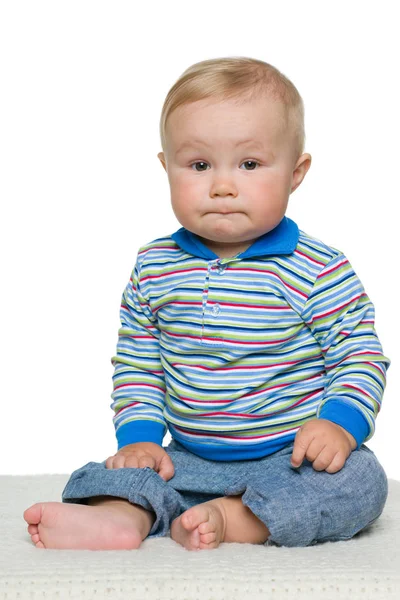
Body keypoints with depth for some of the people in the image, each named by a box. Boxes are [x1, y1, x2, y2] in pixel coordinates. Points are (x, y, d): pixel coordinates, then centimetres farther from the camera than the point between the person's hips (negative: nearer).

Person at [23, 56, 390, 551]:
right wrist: (139, 434, -2)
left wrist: (340, 423, -23)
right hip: (189, 460, 3)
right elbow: (137, 362, 11)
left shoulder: (318, 270, -9)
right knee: (107, 475, -10)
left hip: (292, 459, -3)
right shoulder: (154, 269, 2)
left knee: (360, 481, -29)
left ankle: (228, 519, -33)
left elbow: (361, 356, -6)